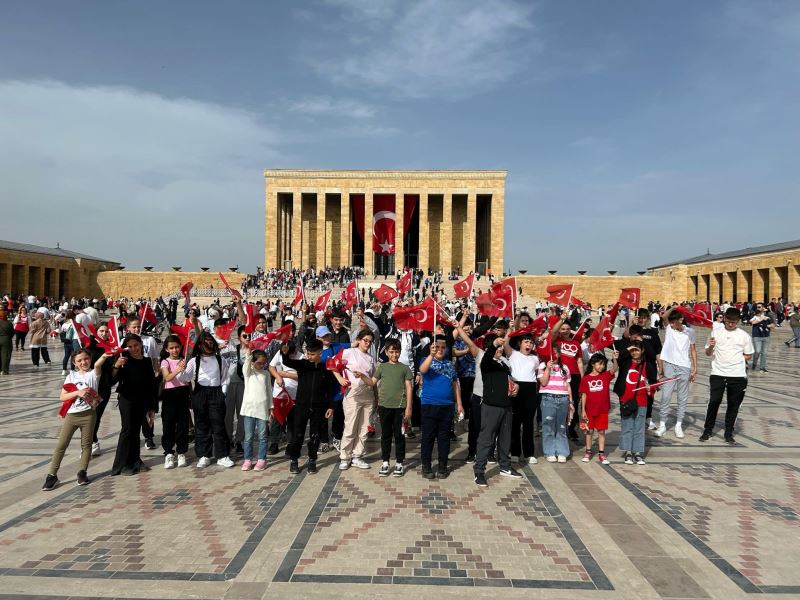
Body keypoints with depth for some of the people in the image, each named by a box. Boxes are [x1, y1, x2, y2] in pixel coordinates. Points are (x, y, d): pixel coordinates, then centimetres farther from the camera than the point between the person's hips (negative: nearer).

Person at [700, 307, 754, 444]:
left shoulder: (744, 335, 4)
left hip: (738, 375, 1)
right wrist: (711, 347, -14)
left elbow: (749, 355, 11)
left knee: (734, 404, 7)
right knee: (714, 402, -4)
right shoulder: (716, 332, 4)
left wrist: (736, 359, -5)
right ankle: (708, 430, 11)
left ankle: (729, 433, 18)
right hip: (717, 373, -1)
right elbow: (708, 353, 7)